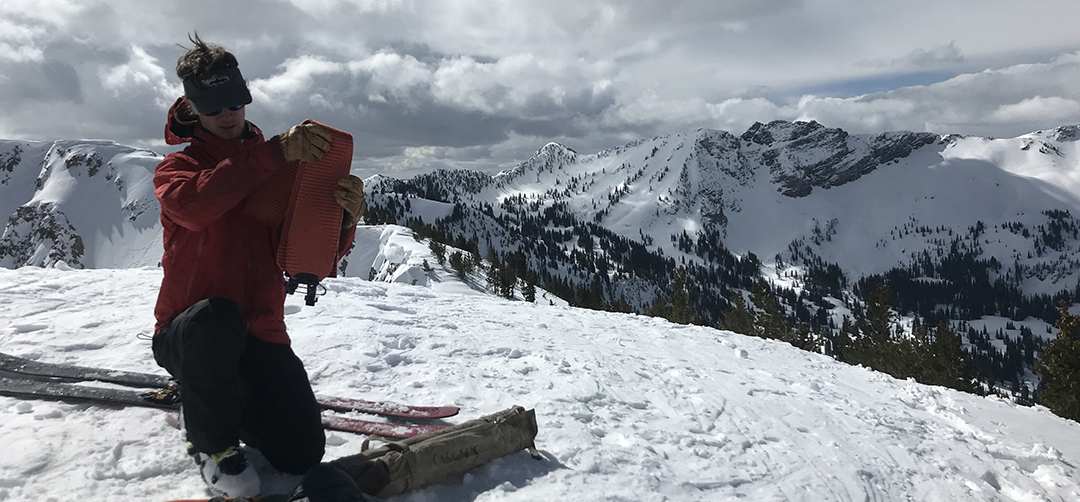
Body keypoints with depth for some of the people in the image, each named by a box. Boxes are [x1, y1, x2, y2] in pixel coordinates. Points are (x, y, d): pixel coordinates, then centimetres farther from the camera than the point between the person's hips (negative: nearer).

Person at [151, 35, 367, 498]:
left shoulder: (278, 173, 10)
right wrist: (274, 152, -30)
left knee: (301, 455, -9)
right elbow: (194, 206, -26)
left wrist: (345, 219, -21)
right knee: (215, 317, -40)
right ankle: (211, 441, -11)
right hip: (187, 334, -3)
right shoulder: (176, 167, 2)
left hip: (259, 337, 3)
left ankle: (225, 399, 22)